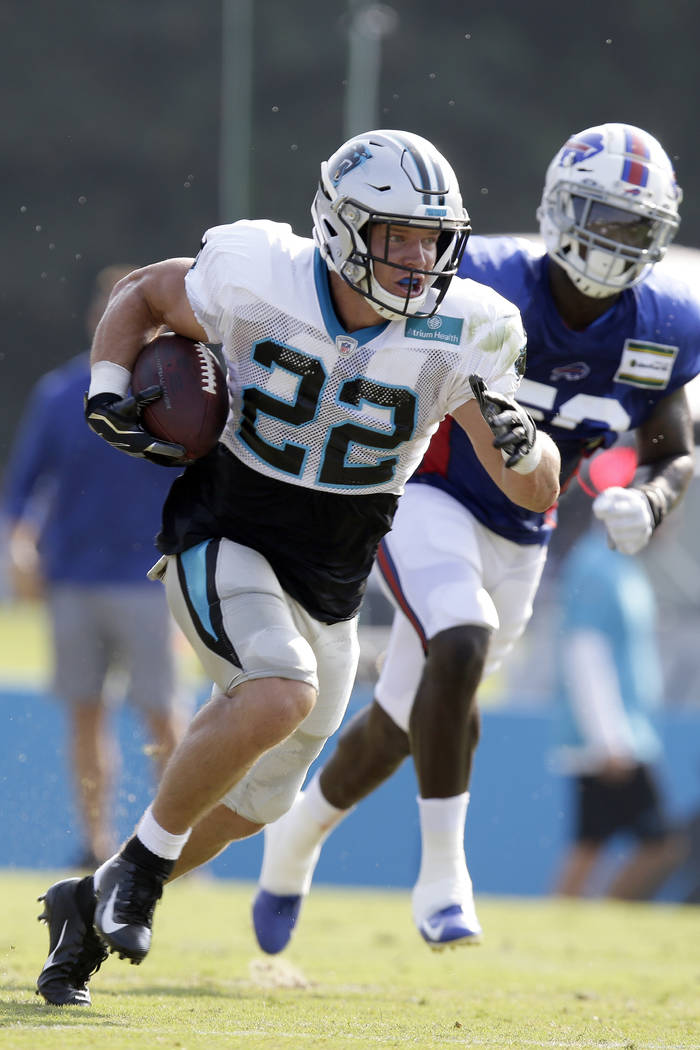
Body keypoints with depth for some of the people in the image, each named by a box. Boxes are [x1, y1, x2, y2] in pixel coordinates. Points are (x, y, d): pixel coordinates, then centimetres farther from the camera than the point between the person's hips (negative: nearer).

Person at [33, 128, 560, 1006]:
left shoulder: (456, 335, -14)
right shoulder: (259, 281, -18)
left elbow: (538, 494, -14)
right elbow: (143, 294, 3)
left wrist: (519, 445, -36)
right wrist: (108, 391, -12)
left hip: (327, 587, 4)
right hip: (222, 539, -4)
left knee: (252, 801, 13)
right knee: (282, 694, -33)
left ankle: (89, 906, 36)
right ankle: (139, 866, -14)